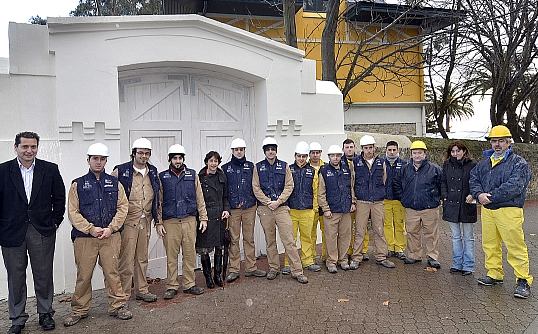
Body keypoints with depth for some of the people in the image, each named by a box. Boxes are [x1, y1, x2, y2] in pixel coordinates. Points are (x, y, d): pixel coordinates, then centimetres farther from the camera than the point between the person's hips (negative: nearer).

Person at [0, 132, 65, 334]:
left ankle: (45, 313, 26)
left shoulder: (50, 170, 1)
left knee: (44, 275, 9)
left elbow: (59, 198, 6)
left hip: (43, 232, 0)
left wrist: (55, 222, 2)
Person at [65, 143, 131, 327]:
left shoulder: (114, 183, 8)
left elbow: (123, 208, 4)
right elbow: (73, 212, -1)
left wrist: (111, 228, -8)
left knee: (112, 272, 5)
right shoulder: (78, 184, 4)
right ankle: (80, 310, 22)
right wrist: (91, 229, -11)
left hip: (110, 237, 1)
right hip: (84, 237, 0)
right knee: (83, 275, 6)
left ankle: (118, 306, 18)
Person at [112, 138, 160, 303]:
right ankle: (123, 294, 11)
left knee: (142, 258, 15)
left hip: (145, 222, 5)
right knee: (126, 259, -2)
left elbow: (158, 197, 19)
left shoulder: (153, 172, 10)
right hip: (127, 222, -5)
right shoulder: (120, 172, -7)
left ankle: (142, 290, 26)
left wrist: (157, 218, 15)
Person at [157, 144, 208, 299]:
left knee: (190, 254, 5)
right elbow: (158, 202, 5)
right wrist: (159, 223, -1)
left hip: (190, 221, 1)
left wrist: (203, 218, 5)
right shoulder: (162, 177, 6)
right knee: (171, 255, 3)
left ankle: (189, 284, 18)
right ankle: (171, 286, 16)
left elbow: (200, 199, 10)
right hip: (170, 222, -1)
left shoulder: (193, 175, 10)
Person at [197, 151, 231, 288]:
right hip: (205, 215, -4)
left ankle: (218, 275, 23)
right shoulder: (200, 177, -4)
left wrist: (226, 209, 2)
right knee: (204, 248, 0)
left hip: (219, 216, 4)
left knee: (219, 246, 9)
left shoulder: (222, 177, 10)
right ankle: (208, 276, 15)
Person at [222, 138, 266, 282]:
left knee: (249, 238, 7)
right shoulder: (226, 168, 7)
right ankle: (234, 270, 9)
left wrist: (251, 201, -3)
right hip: (233, 209, -1)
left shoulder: (251, 166, 9)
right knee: (234, 239, 1)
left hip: (249, 208, 1)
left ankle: (250, 268, 16)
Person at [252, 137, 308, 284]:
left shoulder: (284, 166, 7)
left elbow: (289, 186, 1)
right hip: (265, 208, 1)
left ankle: (297, 271, 2)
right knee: (270, 241, 10)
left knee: (289, 240, -5)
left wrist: (278, 202, -10)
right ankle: (273, 268, 23)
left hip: (282, 207, -1)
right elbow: (256, 188, 2)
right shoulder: (258, 167, 7)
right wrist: (268, 202, -9)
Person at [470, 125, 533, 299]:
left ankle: (523, 280, 8)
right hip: (487, 210, 6)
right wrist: (479, 194, -11)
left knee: (515, 245, -4)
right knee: (490, 244, 13)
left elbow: (514, 187, -16)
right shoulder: (484, 162, 15)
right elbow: (473, 179, 9)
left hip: (509, 211, -6)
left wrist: (491, 197, -17)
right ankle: (494, 274, 27)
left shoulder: (519, 163, -4)